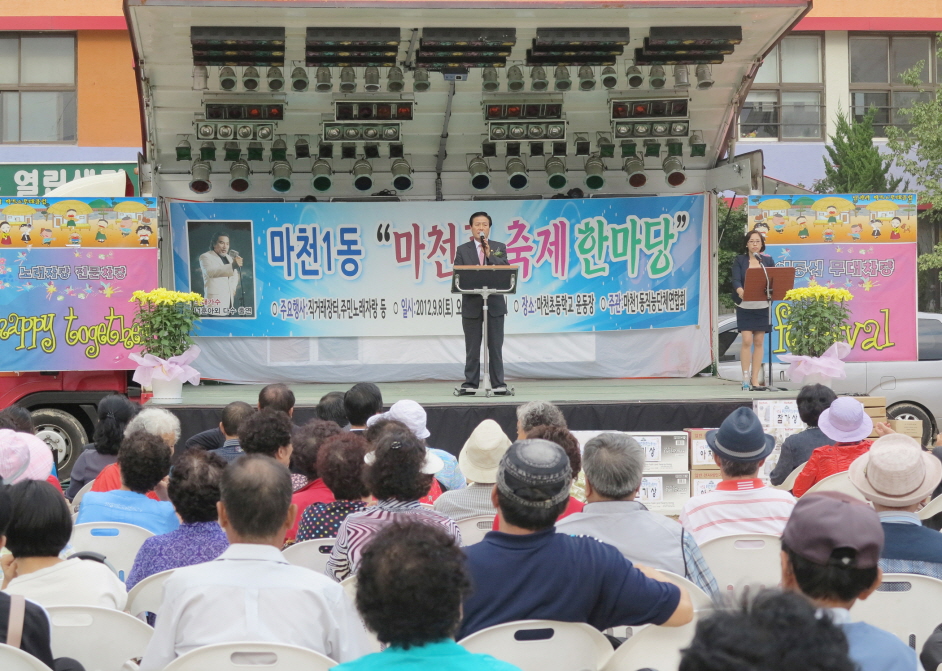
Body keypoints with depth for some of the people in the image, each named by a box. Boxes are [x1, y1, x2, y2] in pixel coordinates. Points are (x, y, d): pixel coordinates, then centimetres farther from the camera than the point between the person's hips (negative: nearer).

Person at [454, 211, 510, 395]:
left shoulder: (499, 248, 9)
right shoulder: (462, 250, 7)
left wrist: (489, 254, -13)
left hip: (495, 303, 0)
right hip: (471, 303, 0)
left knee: (495, 346, 2)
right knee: (472, 347, 3)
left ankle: (498, 383, 5)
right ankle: (470, 383, 7)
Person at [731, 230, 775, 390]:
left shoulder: (768, 261, 9)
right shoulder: (739, 260, 2)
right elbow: (736, 280, -11)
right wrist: (739, 290, -32)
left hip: (762, 306, 2)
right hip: (745, 306, -2)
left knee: (758, 342, 3)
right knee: (747, 341, -9)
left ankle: (755, 379, 8)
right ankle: (745, 378, -4)